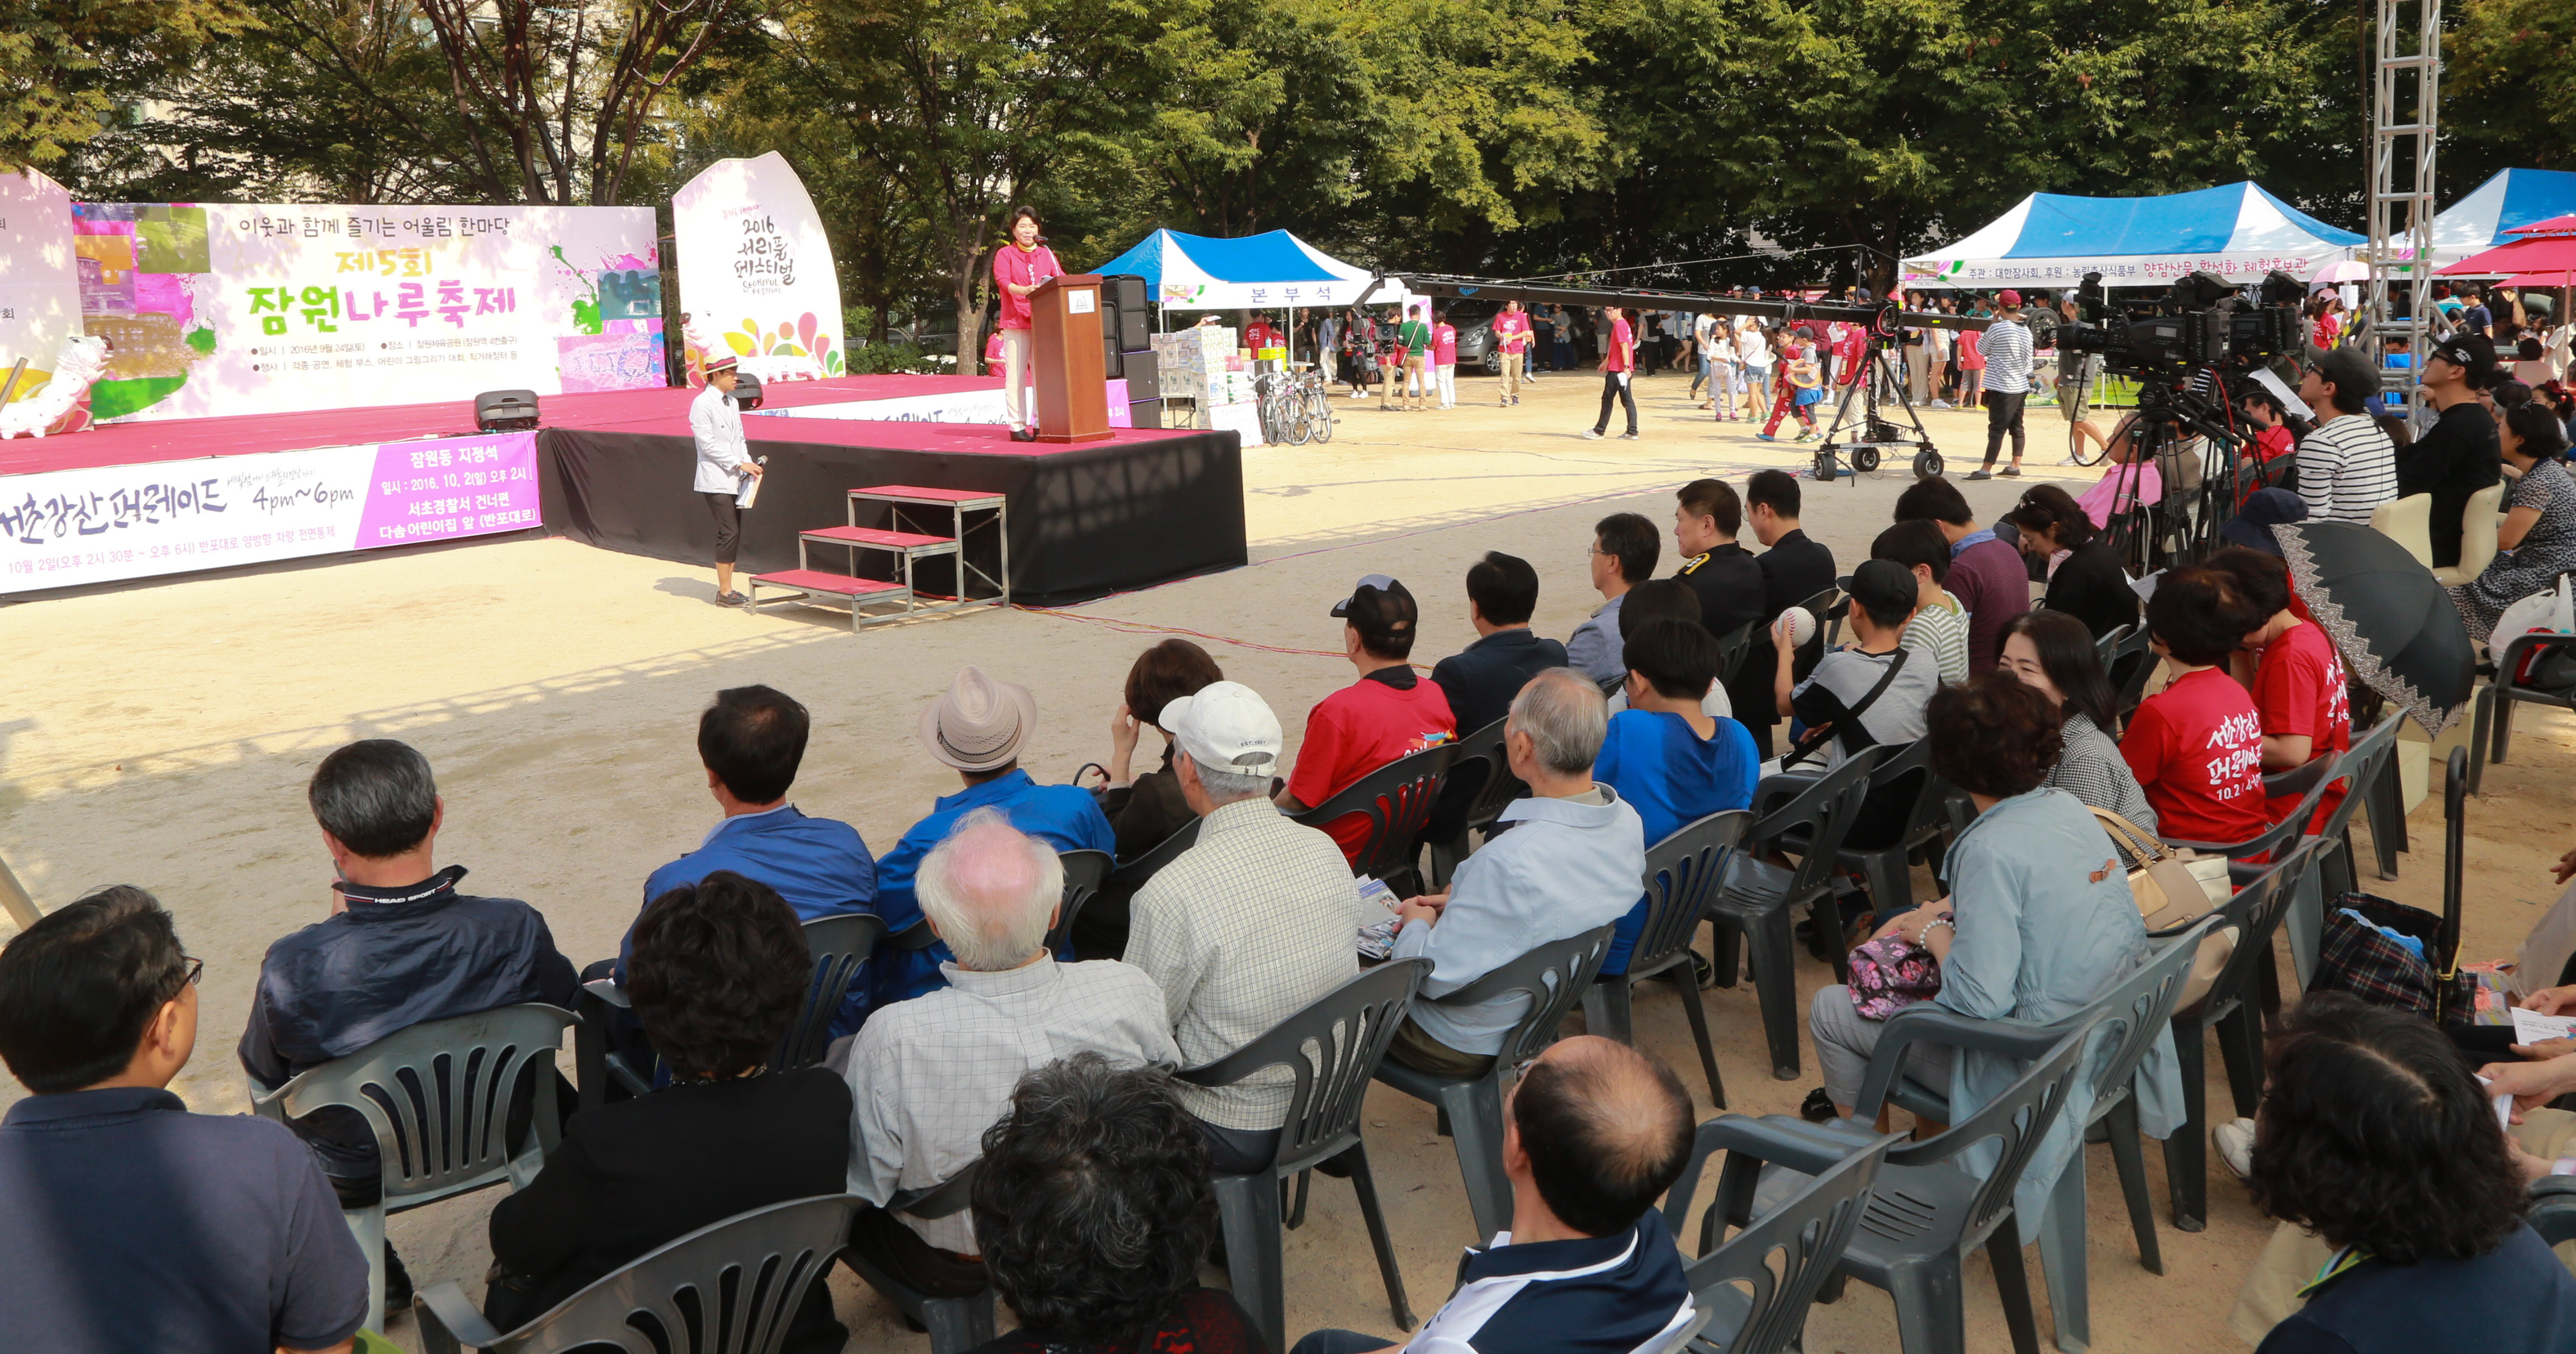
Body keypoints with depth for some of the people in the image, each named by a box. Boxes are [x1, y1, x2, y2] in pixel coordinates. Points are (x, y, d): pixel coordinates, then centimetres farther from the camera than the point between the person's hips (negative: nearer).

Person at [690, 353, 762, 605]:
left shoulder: (731, 402, 14)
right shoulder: (702, 404, -11)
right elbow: (708, 443, -16)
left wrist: (749, 464, 2)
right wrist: (740, 464, -17)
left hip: (734, 479, 8)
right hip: (716, 481, -8)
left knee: (734, 533, 8)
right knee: (729, 533, -10)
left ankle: (726, 589, 15)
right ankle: (725, 593, -4)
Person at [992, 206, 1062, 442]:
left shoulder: (1046, 254, 18)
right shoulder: (1005, 254, 6)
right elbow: (1003, 282, -9)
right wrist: (1024, 291, -28)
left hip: (1044, 321, 4)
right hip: (1015, 321, -4)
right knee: (1016, 376, -7)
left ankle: (1041, 424, 6)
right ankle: (1017, 426, -6)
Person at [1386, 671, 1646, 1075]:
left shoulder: (1510, 863, -40)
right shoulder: (1627, 821, -13)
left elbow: (1433, 976, -28)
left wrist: (1417, 924, -7)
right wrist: (1459, 904, 4)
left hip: (1467, 1047, -8)